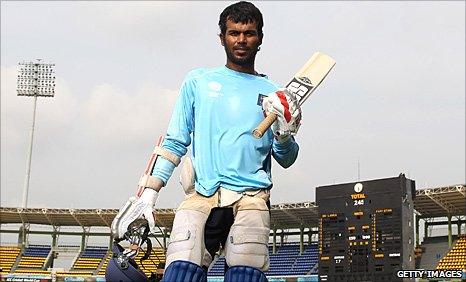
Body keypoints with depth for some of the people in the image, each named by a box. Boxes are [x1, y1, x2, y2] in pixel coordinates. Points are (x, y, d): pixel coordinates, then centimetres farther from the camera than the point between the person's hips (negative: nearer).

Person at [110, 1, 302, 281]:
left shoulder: (273, 94, 17)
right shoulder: (198, 81, 17)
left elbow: (286, 160, 17)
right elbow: (174, 143, 15)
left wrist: (283, 136, -5)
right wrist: (149, 192, 5)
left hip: (251, 197, 1)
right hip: (201, 195, 0)